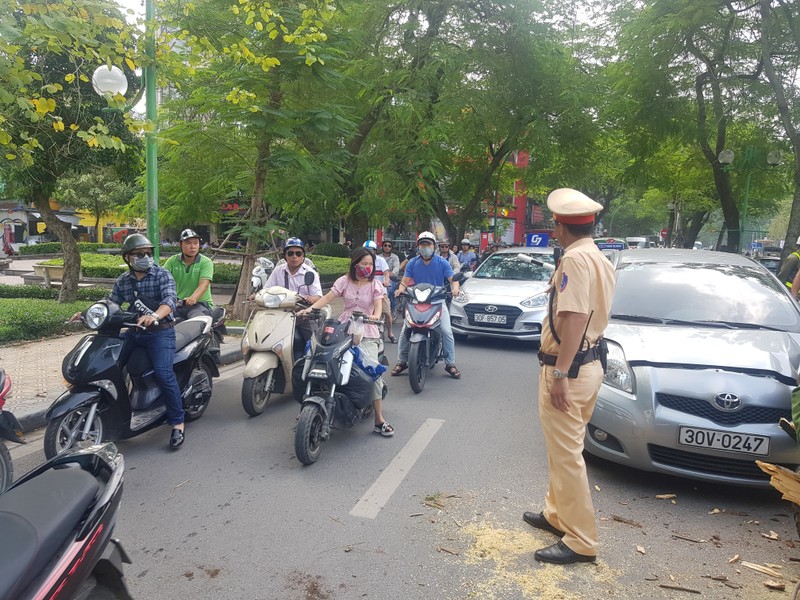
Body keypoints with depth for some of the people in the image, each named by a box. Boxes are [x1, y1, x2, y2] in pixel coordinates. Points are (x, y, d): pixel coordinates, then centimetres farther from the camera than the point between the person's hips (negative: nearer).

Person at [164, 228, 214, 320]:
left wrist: (193, 298, -36)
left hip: (200, 303, -3)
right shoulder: (172, 261, 8)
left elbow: (204, 284, -16)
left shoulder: (206, 262, -2)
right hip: (177, 304, 3)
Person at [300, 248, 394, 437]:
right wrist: (310, 308, -16)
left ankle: (379, 419, -8)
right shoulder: (345, 281, 9)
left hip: (367, 332, -1)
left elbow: (378, 306, -7)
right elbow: (327, 298, 1)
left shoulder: (376, 284, 6)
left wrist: (375, 316, -31)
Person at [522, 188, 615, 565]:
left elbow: (574, 318, -25)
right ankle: (558, 514, 36)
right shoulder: (601, 260, 13)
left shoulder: (575, 259, -18)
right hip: (591, 362, 10)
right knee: (564, 449, 21)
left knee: (566, 453, -2)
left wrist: (560, 373, -25)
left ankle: (581, 541, 8)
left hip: (567, 368, -10)